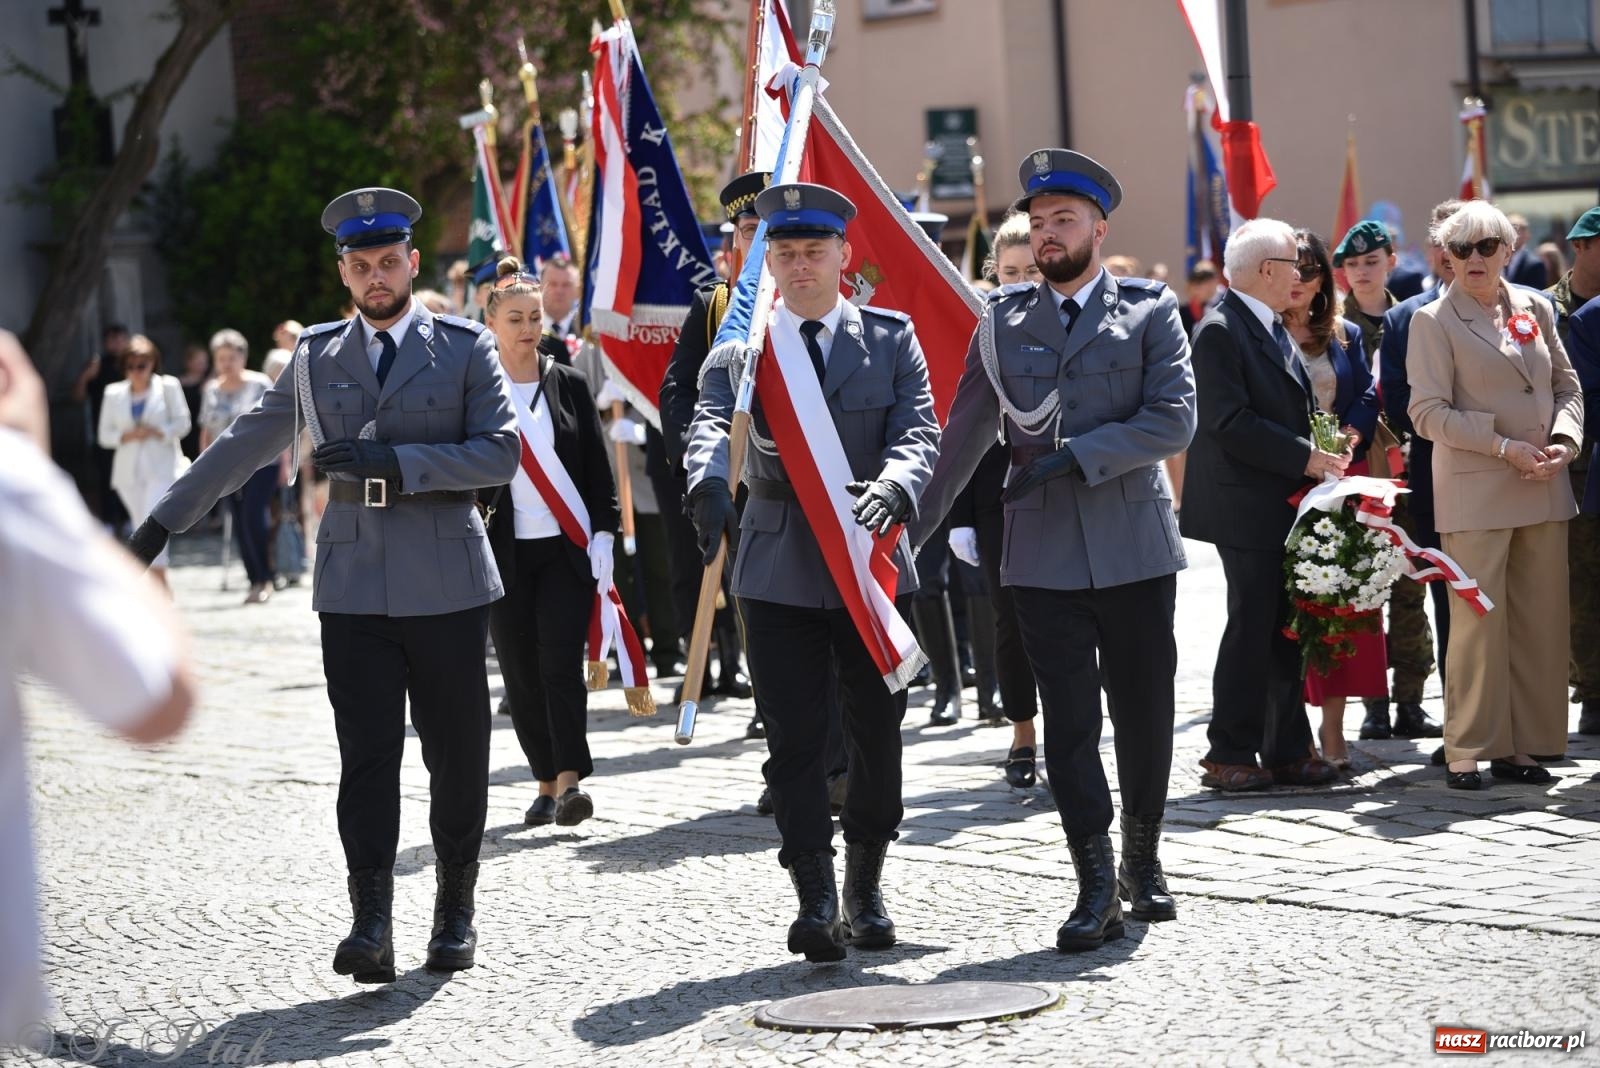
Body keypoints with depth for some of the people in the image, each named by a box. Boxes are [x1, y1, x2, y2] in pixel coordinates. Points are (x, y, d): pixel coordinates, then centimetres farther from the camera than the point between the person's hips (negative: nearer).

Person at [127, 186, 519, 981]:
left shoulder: (466, 348, 3)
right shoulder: (317, 356, 12)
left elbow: (500, 451, -7)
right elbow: (246, 444, 19)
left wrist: (396, 461, -17)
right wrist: (166, 519, 20)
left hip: (445, 587, -1)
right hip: (354, 590, 1)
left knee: (456, 755, 5)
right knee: (366, 756, -8)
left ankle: (455, 912, 18)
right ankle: (371, 925, -14)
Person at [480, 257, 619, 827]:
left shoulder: (569, 385, 6)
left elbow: (598, 470, 7)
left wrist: (602, 538, -2)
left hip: (568, 548, 0)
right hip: (506, 551, 0)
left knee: (561, 662, -11)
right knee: (522, 671, 3)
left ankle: (569, 780, -16)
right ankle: (547, 784, 12)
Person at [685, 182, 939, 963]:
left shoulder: (892, 339, 5)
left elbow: (917, 433, -7)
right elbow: (712, 422, -14)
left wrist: (891, 487, -29)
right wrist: (709, 484, -37)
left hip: (871, 567, 1)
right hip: (778, 570, -1)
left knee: (877, 737, 9)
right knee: (794, 742, -4)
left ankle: (865, 888, 27)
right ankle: (815, 899, 0)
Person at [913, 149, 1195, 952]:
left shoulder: (1149, 312, 2)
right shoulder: (1004, 323, 9)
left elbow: (1173, 420, -8)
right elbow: (964, 436, 11)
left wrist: (1074, 457, -16)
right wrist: (912, 528, 6)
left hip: (1134, 545, -1)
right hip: (1044, 551, 1)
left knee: (1144, 715, 8)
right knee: (1068, 721, -3)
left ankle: (1142, 862, 25)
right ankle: (1096, 888, -1)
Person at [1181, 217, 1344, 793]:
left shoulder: (1275, 330, 17)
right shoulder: (1220, 330, -13)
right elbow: (1230, 423, -20)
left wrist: (1327, 448, 6)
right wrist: (1304, 458, -18)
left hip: (1286, 504, 9)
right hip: (1248, 507, -9)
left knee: (1287, 632, 11)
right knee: (1251, 631, -6)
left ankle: (1288, 750, 17)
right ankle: (1229, 755, 1)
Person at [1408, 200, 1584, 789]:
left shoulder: (1536, 308, 11)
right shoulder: (1434, 321, -3)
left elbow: (1566, 385, 16)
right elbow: (1429, 411, -8)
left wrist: (1564, 440, -3)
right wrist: (1506, 447, -15)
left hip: (1542, 491, 5)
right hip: (1475, 493, -5)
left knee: (1540, 621, 5)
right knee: (1478, 621, -6)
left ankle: (1518, 746, 12)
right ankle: (1467, 752, 1)